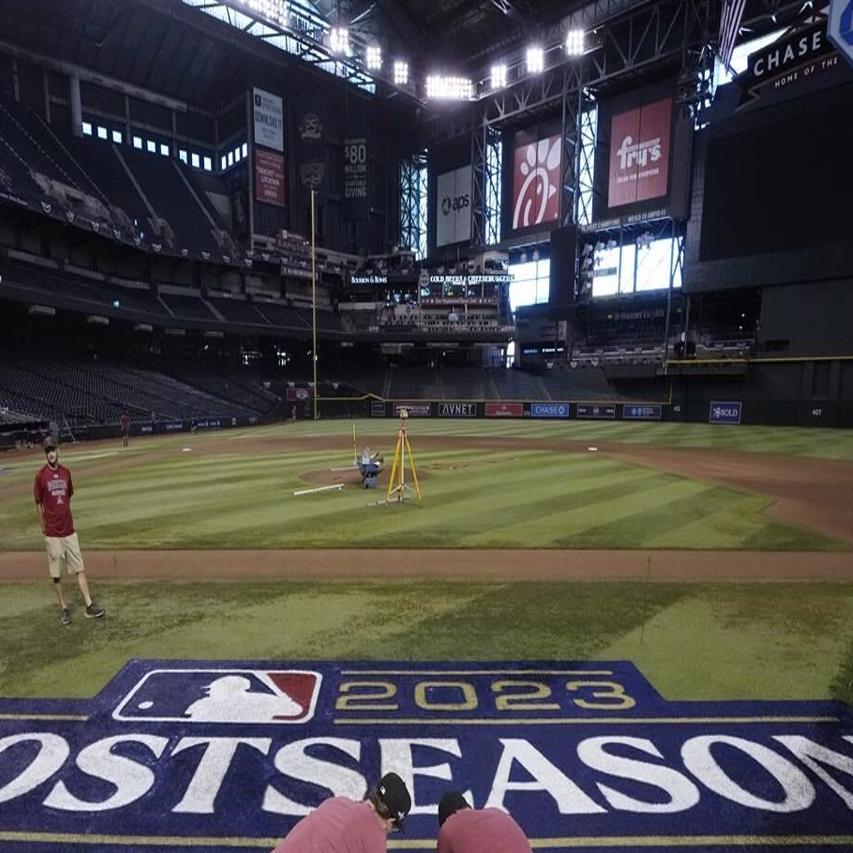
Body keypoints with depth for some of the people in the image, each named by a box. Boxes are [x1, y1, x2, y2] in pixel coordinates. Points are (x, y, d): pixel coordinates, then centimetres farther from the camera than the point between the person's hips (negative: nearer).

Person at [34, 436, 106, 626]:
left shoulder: (66, 472, 6)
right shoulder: (41, 475, -7)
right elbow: (39, 504, -1)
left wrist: (65, 520, 14)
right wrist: (45, 527, 2)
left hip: (69, 530, 4)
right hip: (52, 533, -4)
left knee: (80, 569, 4)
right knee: (56, 574, 7)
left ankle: (89, 606, 7)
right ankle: (64, 608, 19)